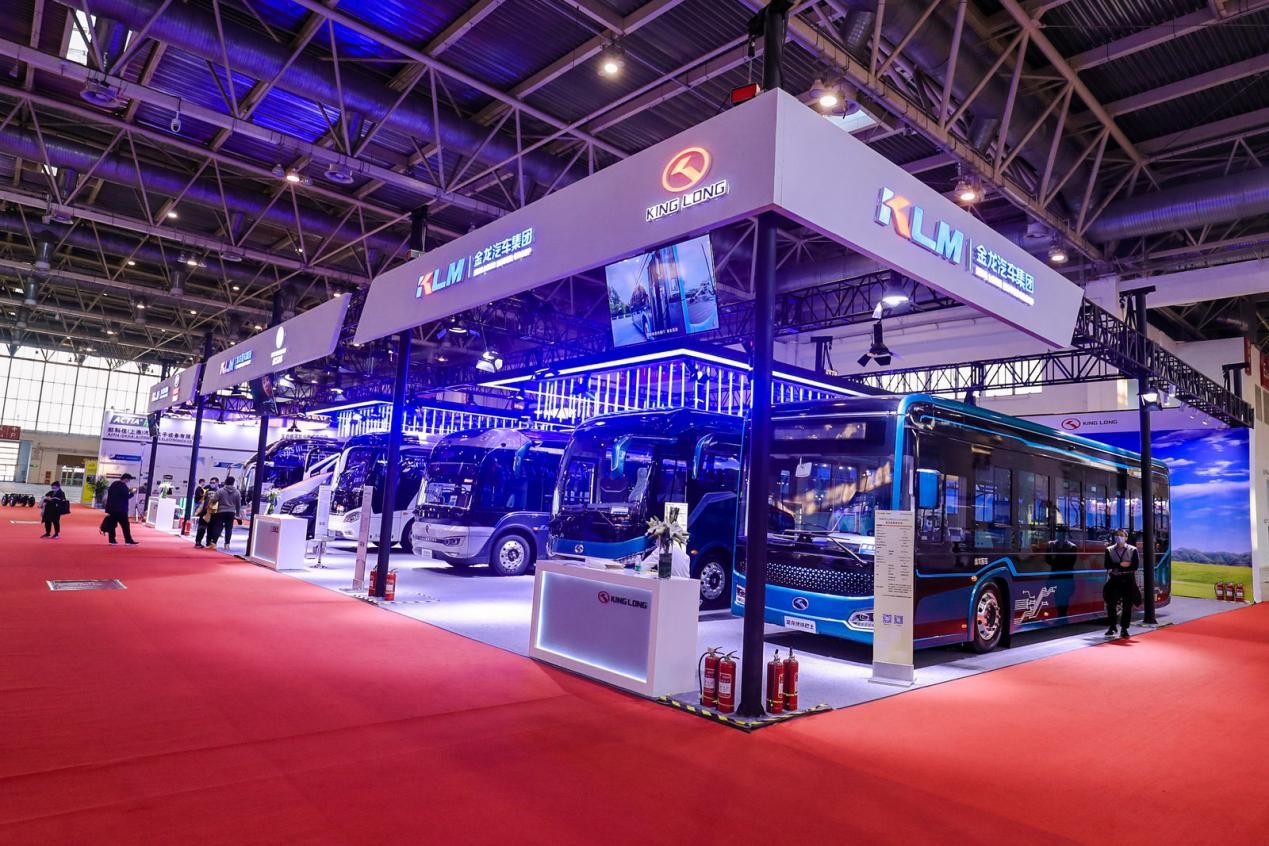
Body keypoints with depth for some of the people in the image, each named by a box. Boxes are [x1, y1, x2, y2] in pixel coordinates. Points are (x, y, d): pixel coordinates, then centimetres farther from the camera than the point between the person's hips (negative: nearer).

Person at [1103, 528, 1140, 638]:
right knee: (1111, 604, -4)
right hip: (1114, 580, 1)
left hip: (1128, 580, -1)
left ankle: (1124, 629, 9)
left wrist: (1117, 568, -13)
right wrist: (1121, 565, -15)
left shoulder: (1133, 550, 3)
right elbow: (1108, 565, -4)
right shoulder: (1109, 550, 7)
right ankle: (1111, 627, 6)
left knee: (1127, 605, 1)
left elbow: (1135, 566, -9)